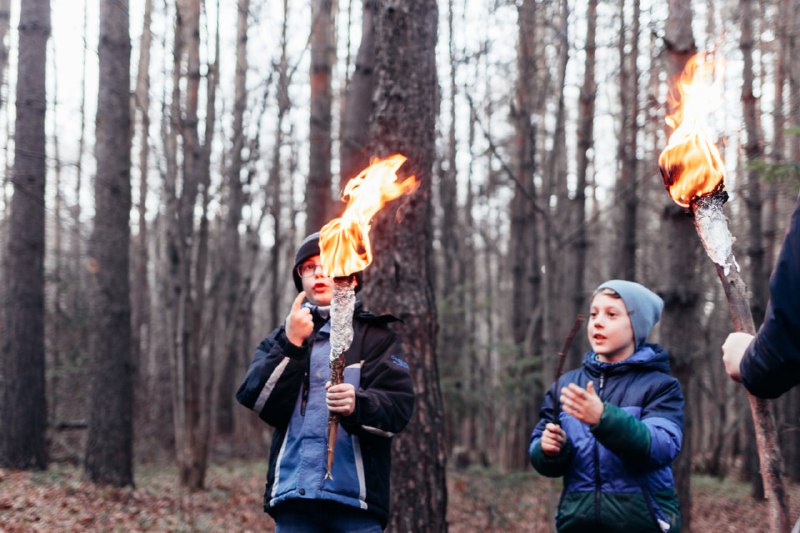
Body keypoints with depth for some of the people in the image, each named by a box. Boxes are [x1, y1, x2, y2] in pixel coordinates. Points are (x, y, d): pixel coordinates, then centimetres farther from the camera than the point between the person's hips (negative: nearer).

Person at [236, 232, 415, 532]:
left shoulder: (375, 337, 9)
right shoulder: (280, 340, 17)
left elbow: (399, 406, -4)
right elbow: (257, 400, 2)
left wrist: (358, 406, -25)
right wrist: (290, 344, -9)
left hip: (355, 496, -2)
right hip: (293, 495, 2)